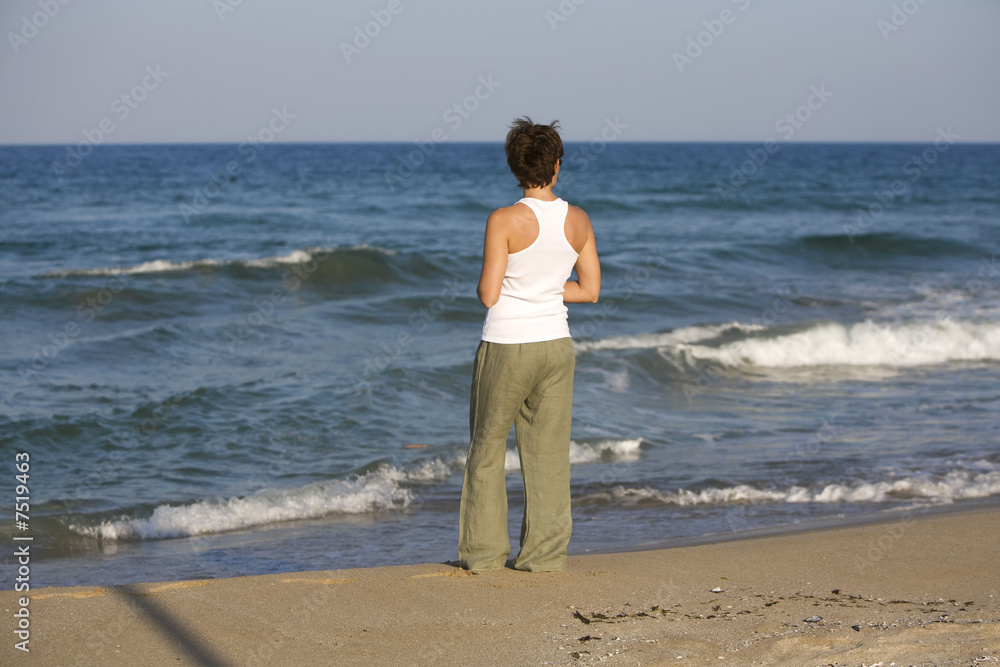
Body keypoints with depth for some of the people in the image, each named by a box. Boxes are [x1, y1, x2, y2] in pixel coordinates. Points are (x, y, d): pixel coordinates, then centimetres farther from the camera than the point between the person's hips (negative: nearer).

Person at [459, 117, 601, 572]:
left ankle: (484, 550, 14)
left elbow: (488, 294, -15)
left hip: (506, 347, -4)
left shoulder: (505, 221, -15)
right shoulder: (579, 221, -1)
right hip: (556, 345, 4)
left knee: (487, 448, 10)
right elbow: (590, 291, 5)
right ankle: (545, 552, 12)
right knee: (549, 453, 10)